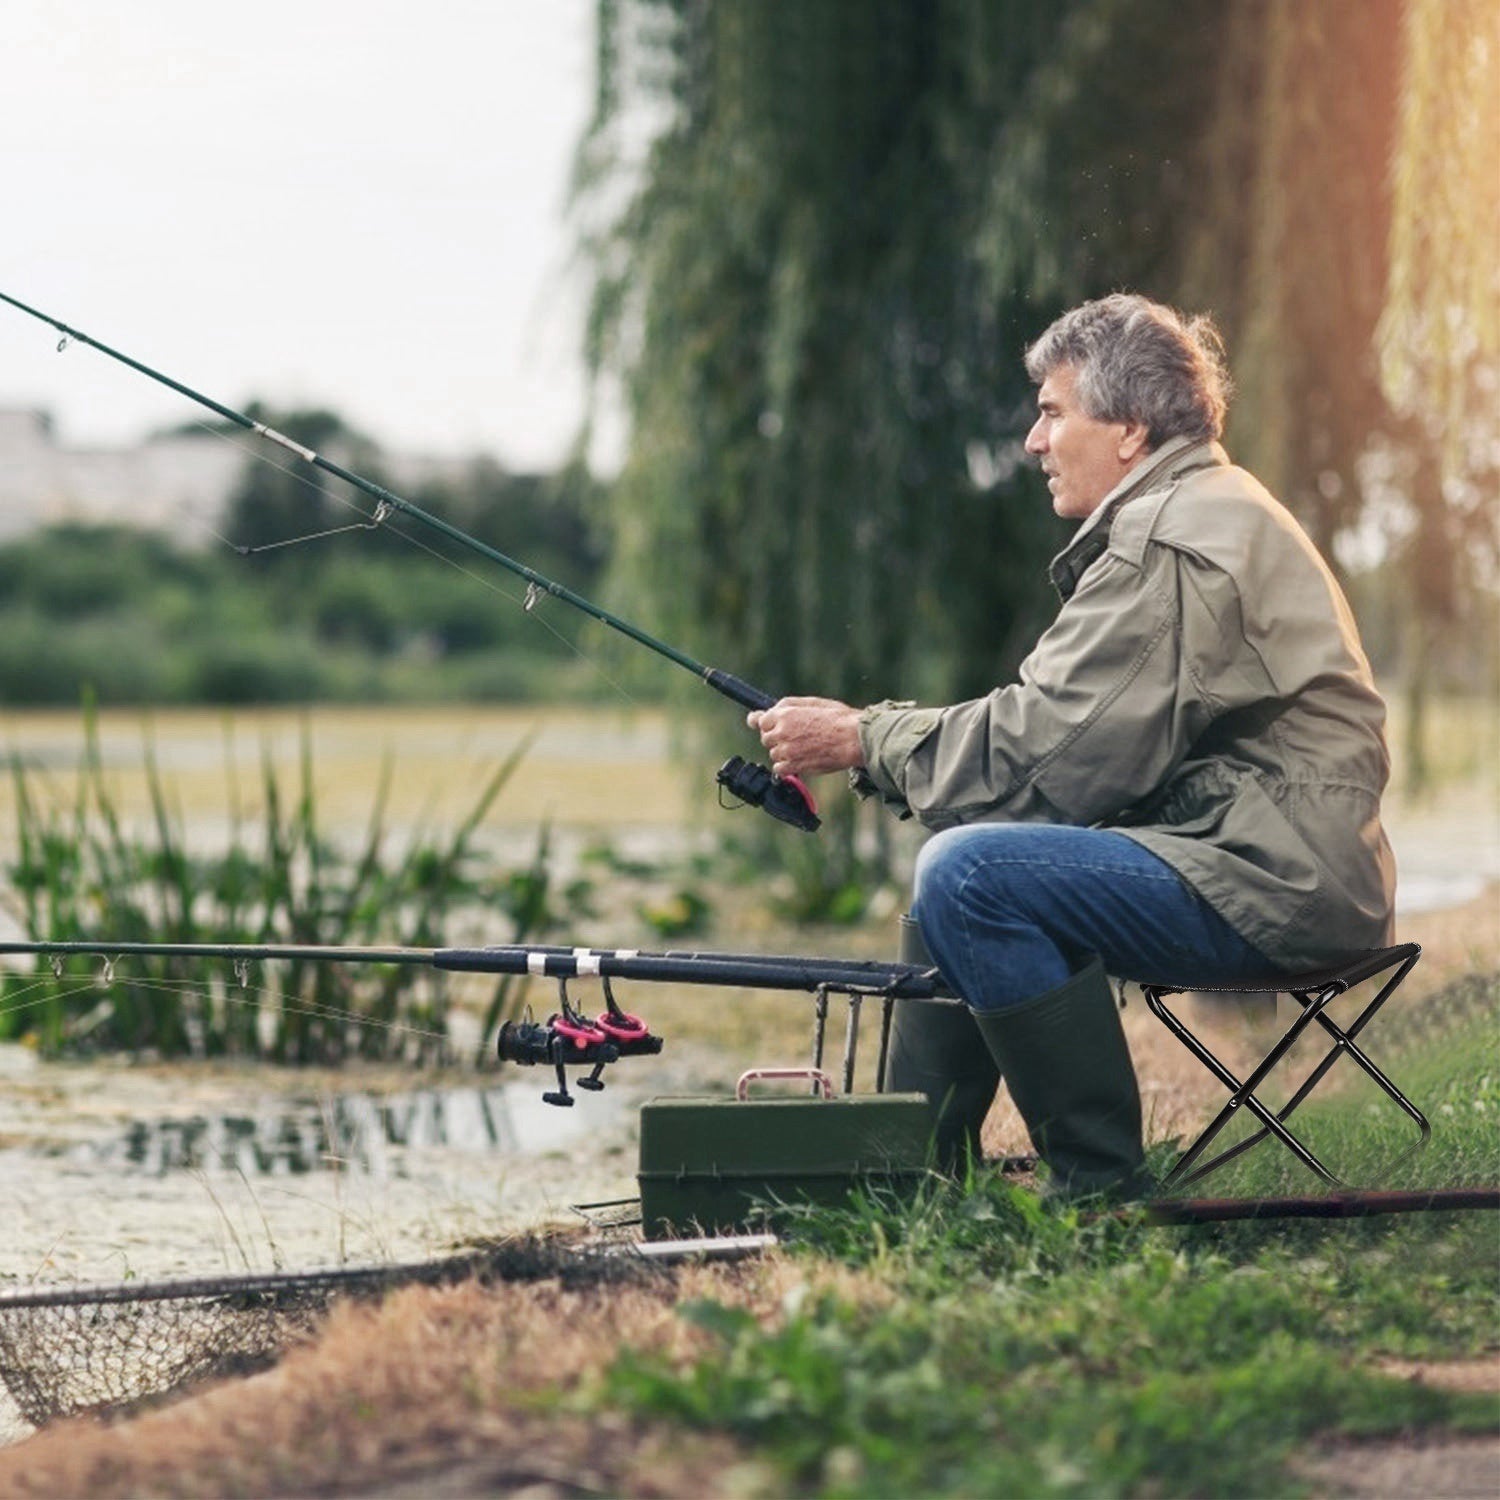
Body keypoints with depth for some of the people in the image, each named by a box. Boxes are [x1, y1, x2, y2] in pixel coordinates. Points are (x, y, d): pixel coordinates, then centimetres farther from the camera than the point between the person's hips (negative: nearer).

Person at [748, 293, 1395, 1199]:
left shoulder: (1171, 544, -15)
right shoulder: (1202, 513, 20)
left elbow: (1047, 751, -18)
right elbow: (1063, 729, 16)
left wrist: (864, 740, -7)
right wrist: (871, 739, 6)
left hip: (1273, 879, -12)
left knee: (971, 875, -24)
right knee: (954, 862, 20)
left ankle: (1105, 1186, -17)